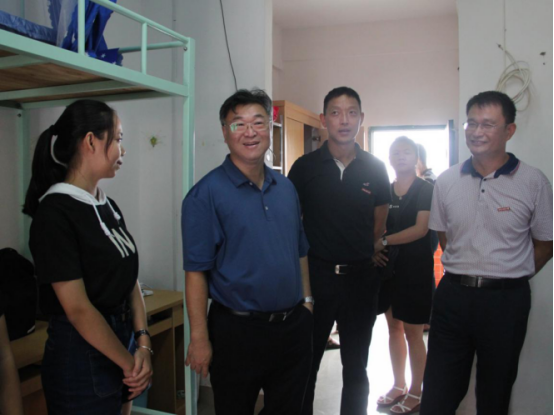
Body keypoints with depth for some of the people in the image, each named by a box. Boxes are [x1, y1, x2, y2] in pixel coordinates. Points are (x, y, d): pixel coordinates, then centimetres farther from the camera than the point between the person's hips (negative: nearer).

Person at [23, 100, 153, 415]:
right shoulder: (55, 213, -19)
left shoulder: (108, 206, 6)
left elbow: (130, 278, 4)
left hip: (121, 341, 8)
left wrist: (143, 344, -7)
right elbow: (78, 309, -20)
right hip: (83, 358, -7)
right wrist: (130, 363, -12)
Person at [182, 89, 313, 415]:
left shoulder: (286, 187, 7)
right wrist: (199, 339, -15)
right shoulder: (206, 194, -12)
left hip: (294, 325, 6)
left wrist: (307, 299, 10)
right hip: (237, 332, -5)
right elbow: (196, 272, -14)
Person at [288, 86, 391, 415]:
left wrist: (359, 253, 6)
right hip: (316, 274, -1)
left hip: (360, 276, 2)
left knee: (356, 366, 16)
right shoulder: (305, 166, -3)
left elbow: (379, 225, 11)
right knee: (306, 362, 10)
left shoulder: (375, 169, 2)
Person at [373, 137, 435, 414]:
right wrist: (374, 249, -8)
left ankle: (416, 393, 17)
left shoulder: (426, 190, -5)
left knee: (412, 331, 1)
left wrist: (384, 241, -18)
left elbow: (421, 229, -15)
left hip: (415, 269, -5)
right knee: (393, 326, 13)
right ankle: (399, 386, 28)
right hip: (388, 266, 5)